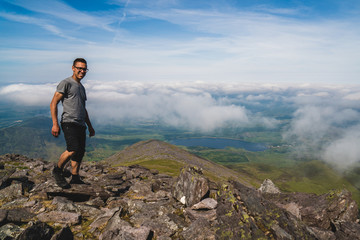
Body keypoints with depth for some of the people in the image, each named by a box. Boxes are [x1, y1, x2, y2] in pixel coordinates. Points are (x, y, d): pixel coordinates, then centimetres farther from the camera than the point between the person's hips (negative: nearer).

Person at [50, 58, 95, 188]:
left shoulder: (82, 87, 24)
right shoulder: (66, 83, -1)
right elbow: (53, 103, -6)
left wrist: (90, 126, 26)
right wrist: (55, 124, -15)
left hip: (81, 125, 8)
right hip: (69, 123, -8)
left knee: (80, 152, 5)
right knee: (73, 149, -20)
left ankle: (75, 178, 14)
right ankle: (57, 170, 3)